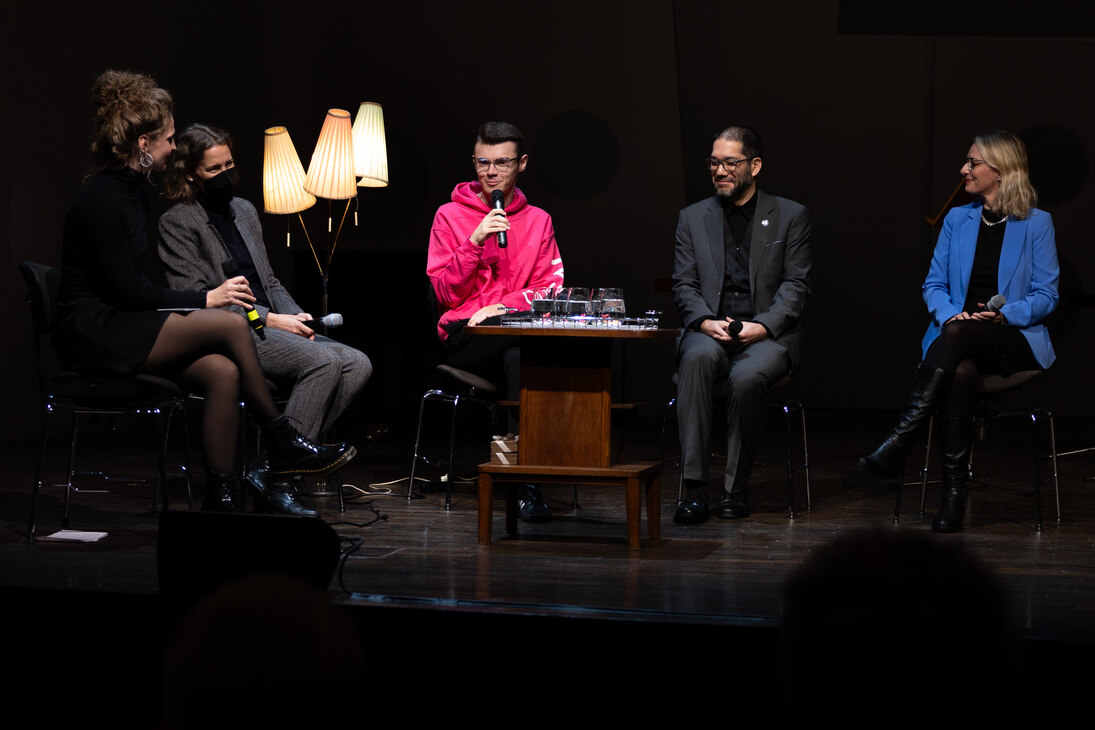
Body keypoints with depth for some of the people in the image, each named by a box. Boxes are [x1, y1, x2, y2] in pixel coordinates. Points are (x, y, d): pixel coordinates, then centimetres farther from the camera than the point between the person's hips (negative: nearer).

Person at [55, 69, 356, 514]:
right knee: (229, 324, -20)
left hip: (123, 325, 9)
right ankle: (282, 446, -8)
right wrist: (206, 300, -13)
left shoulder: (132, 190, 14)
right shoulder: (101, 198, -15)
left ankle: (219, 498, -16)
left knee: (222, 372, -16)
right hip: (94, 335, -9)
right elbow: (125, 290, -19)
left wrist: (201, 301, 2)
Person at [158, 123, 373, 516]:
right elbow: (195, 299, -11)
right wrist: (269, 320, -16)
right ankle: (275, 481, -28)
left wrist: (297, 315, 4)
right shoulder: (178, 222, -1)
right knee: (323, 362, -29)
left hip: (271, 324, 8)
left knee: (357, 364, -13)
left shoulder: (244, 210, 23)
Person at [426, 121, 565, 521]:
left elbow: (550, 289, 7)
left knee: (520, 358, -37)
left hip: (516, 337, 2)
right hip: (464, 338, -2)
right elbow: (447, 294, 2)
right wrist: (475, 242, -11)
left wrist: (504, 306, -11)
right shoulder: (450, 216, 10)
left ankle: (528, 482, -37)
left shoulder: (538, 220, 17)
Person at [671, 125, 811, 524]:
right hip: (710, 330, 2)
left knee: (747, 376, -35)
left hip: (767, 335, -2)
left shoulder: (791, 216, 9)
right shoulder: (693, 217, 16)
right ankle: (694, 487, -36)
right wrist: (705, 322, -11)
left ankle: (735, 488, -19)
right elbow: (684, 285, 9)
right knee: (697, 358, -34)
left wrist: (762, 326, -14)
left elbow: (795, 285, 2)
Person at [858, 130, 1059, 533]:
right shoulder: (957, 220, 16)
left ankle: (897, 444, -45)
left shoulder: (1036, 224, 4)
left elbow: (1045, 295, 1)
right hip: (957, 336, 3)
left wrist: (1005, 314, -18)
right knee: (961, 372, -37)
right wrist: (950, 313, -10)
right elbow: (934, 285, 13)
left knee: (958, 335, -38)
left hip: (1015, 341, -3)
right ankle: (953, 493, -39)